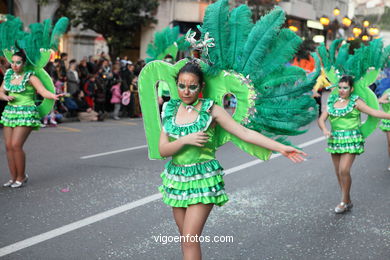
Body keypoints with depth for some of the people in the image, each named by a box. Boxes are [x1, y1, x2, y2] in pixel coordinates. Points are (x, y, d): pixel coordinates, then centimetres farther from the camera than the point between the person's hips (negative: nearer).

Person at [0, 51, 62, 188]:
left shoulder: (30, 77, -8)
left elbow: (43, 91, -19)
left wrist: (54, 96, -39)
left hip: (26, 114, -6)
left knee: (16, 145, -13)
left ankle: (21, 177, 3)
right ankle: (13, 177, 14)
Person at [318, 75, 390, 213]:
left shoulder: (355, 102, -3)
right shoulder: (332, 101, 10)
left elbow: (373, 112, -10)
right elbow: (321, 119, 8)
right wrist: (325, 130, -11)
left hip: (351, 139, -5)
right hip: (335, 139, 5)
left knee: (344, 170, -16)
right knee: (338, 172, 7)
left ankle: (344, 202, -1)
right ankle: (348, 202, 20)